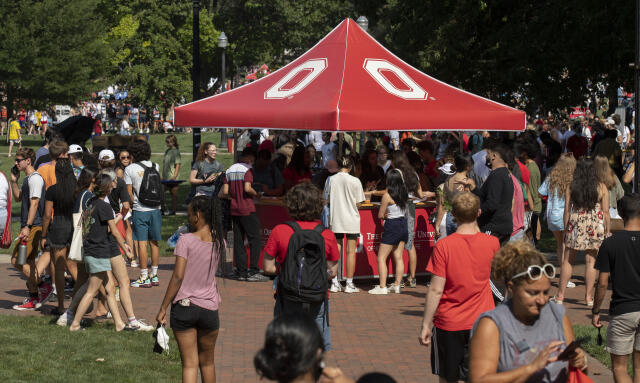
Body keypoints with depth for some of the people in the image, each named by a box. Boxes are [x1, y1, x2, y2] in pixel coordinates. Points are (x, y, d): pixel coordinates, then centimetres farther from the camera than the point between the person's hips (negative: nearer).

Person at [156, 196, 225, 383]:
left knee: (189, 364, 0)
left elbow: (178, 277, -14)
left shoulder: (186, 240, -11)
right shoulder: (219, 241, 1)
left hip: (183, 306, -3)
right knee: (207, 362, 19)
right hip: (209, 308, 3)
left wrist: (163, 308, -8)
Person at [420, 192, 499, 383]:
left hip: (448, 323, -2)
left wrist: (426, 325, -4)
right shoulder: (492, 243, -3)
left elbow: (436, 290, -13)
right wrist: (476, 229, 21)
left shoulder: (443, 246, -13)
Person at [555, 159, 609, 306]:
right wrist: (607, 231, 6)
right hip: (595, 226, -1)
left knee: (568, 260, 8)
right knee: (591, 261, 3)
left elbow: (567, 211, 2)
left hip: (575, 224, 1)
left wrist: (565, 230, 9)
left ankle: (560, 294, 11)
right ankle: (589, 296, 5)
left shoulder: (571, 187, 1)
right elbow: (606, 212, -1)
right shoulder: (601, 187, -1)